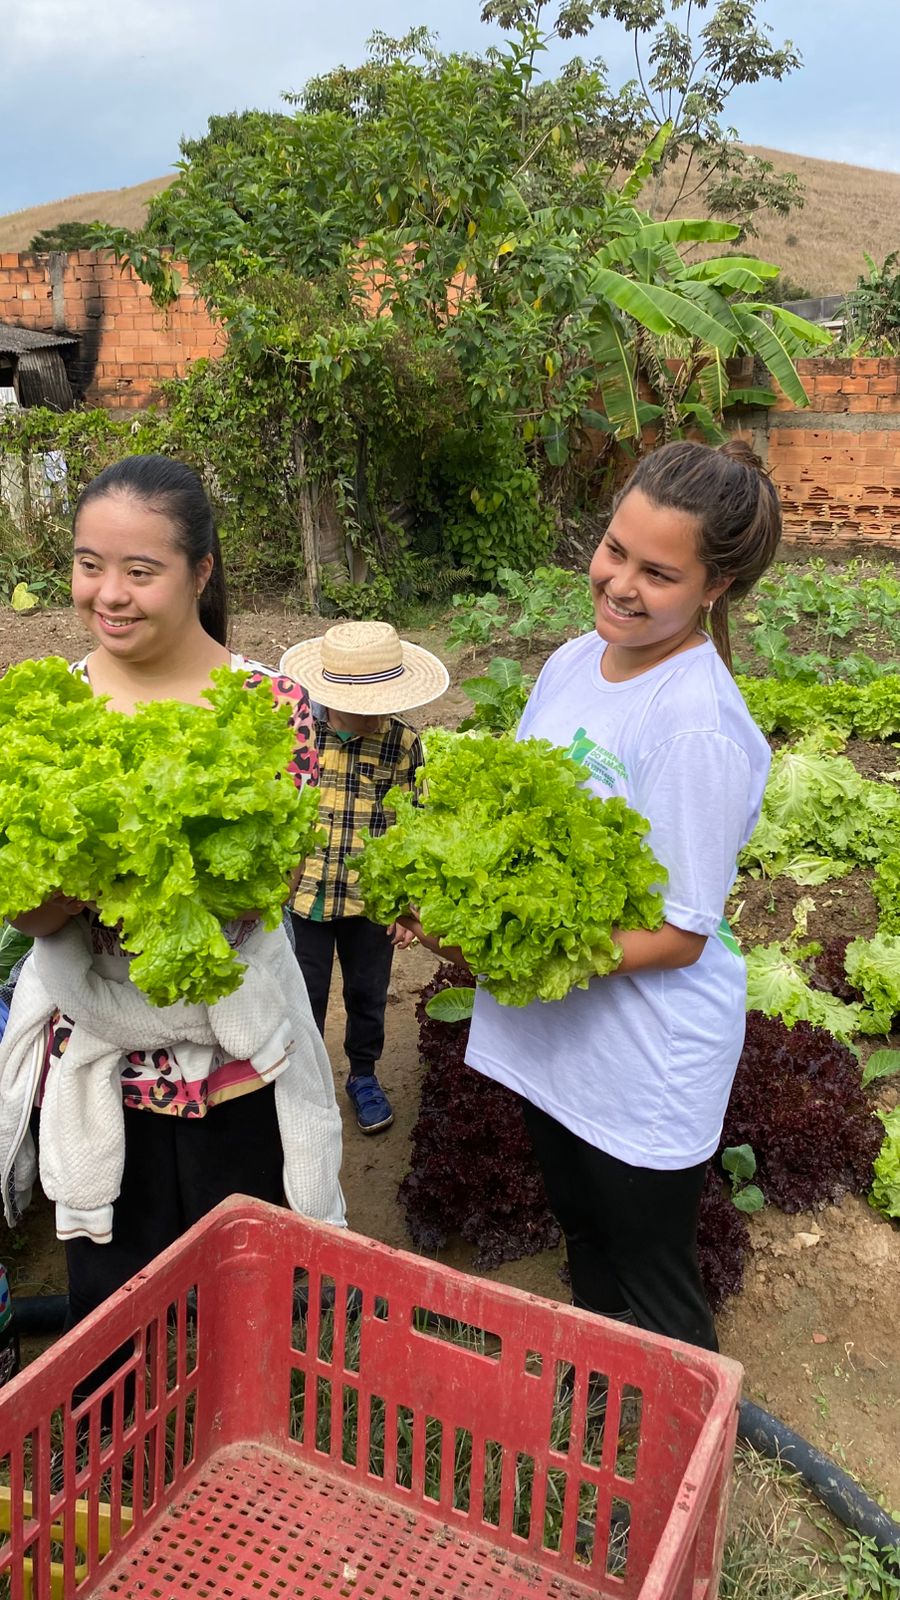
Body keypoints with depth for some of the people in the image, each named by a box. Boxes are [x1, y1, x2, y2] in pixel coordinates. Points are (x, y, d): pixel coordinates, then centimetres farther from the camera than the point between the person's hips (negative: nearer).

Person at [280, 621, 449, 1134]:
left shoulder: (404, 743, -10)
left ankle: (364, 1076, 43)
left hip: (371, 898, 1)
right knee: (305, 996, 13)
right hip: (303, 895, 0)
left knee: (368, 994, 18)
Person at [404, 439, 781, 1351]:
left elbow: (679, 936, -22)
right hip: (553, 1033, 8)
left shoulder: (699, 726, -26)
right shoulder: (574, 662, -3)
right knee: (584, 1250, 29)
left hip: (646, 1062, -7)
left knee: (650, 1297, 15)